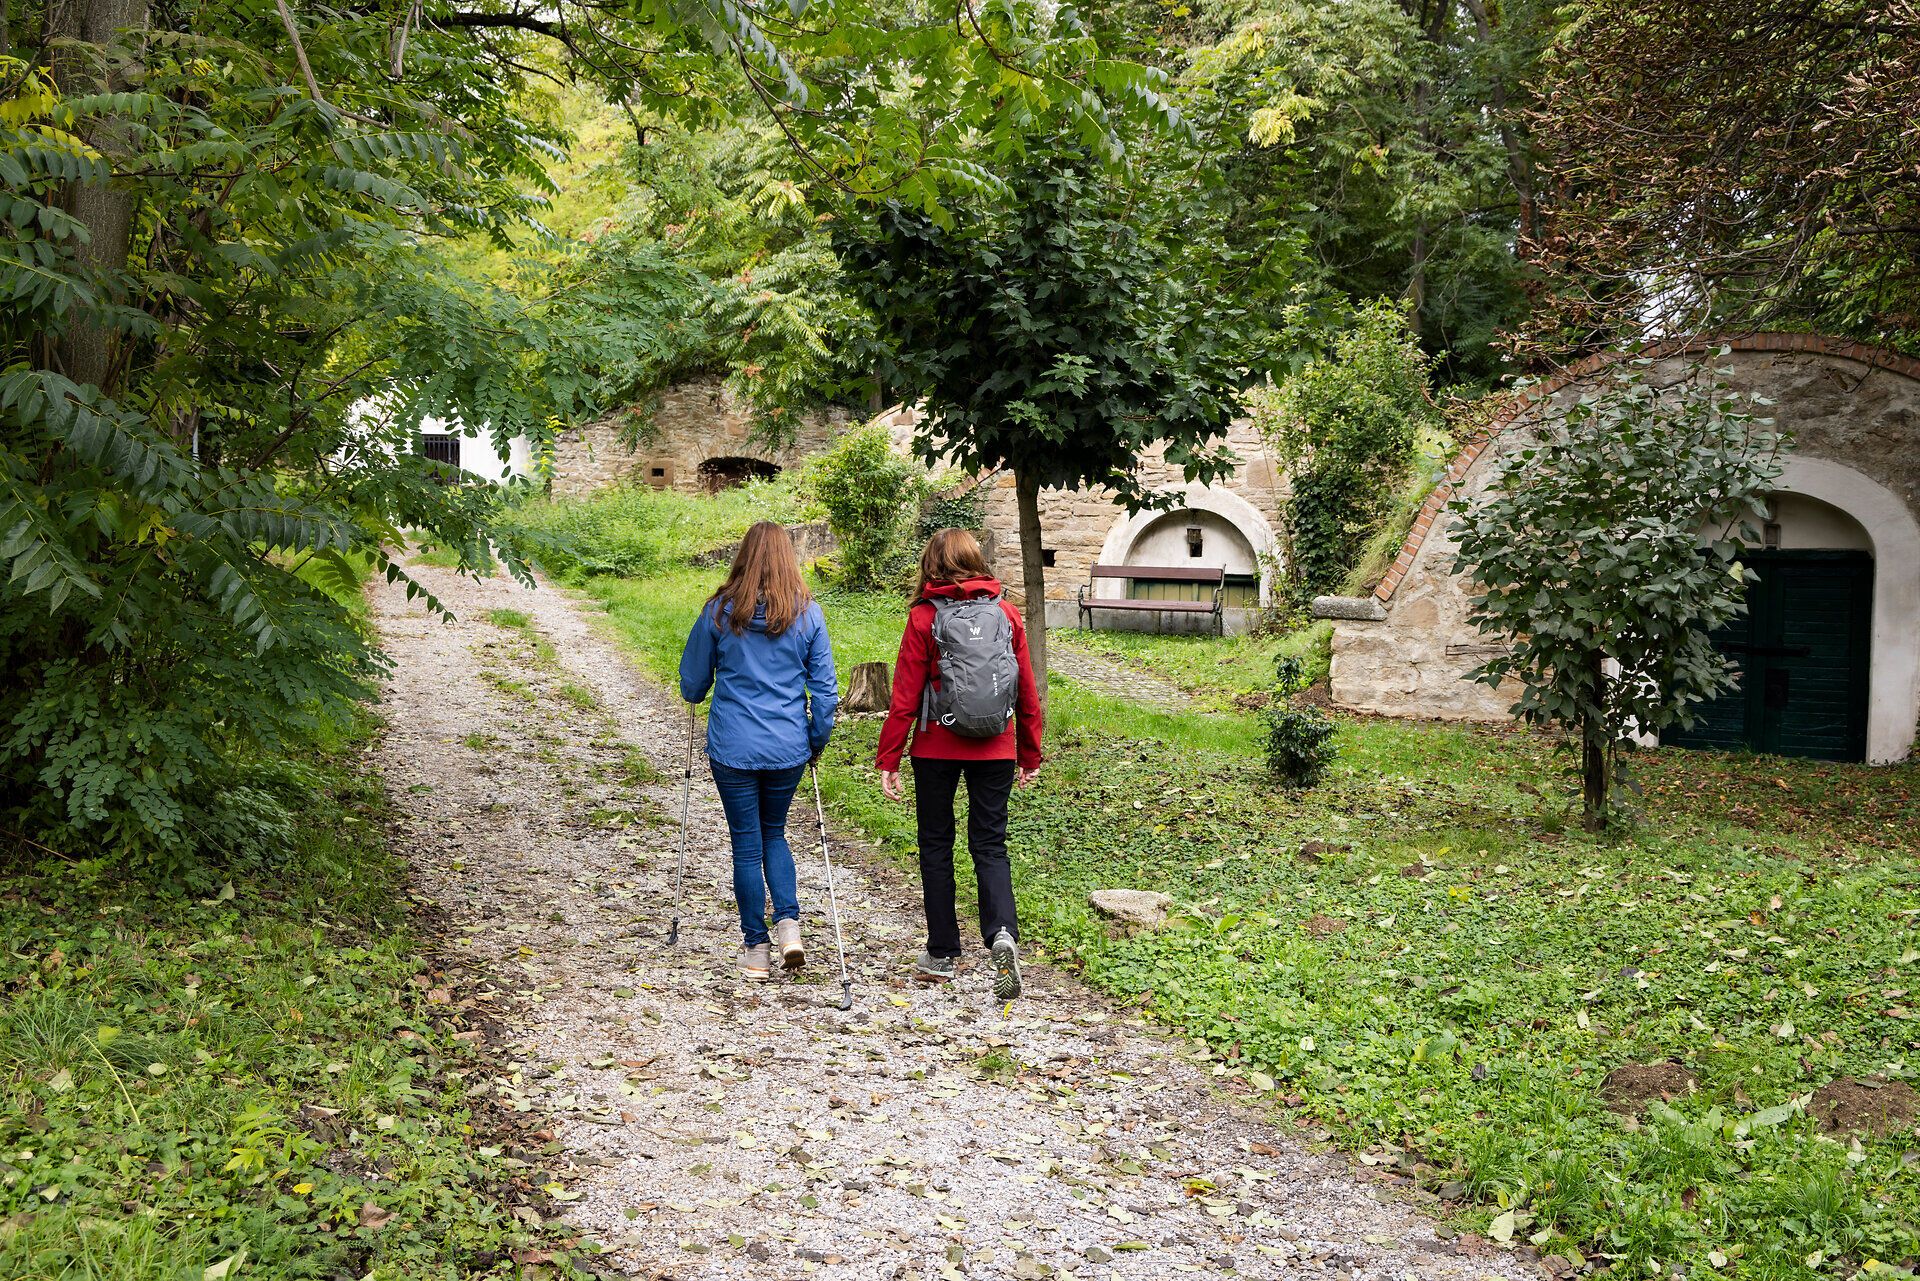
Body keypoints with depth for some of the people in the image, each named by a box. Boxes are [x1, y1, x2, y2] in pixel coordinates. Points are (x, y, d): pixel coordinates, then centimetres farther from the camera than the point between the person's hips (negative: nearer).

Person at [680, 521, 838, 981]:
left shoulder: (719, 611, -5)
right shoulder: (808, 613, -2)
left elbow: (692, 684, 6)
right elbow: (824, 687, 1)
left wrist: (696, 693, 29)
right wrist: (818, 740, 14)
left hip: (733, 748, -2)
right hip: (788, 748, 2)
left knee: (747, 845, 8)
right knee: (774, 833, 21)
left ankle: (756, 949, 15)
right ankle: (788, 923, 4)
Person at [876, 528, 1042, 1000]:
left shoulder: (924, 617, -7)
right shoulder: (1006, 613, 2)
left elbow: (905, 695, -8)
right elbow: (1027, 691, 5)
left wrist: (888, 759, -2)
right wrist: (1030, 755, 15)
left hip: (936, 749, -2)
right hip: (995, 749, 2)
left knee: (936, 846, 12)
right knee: (990, 845, 9)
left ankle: (942, 953, 18)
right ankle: (1002, 932, -15)